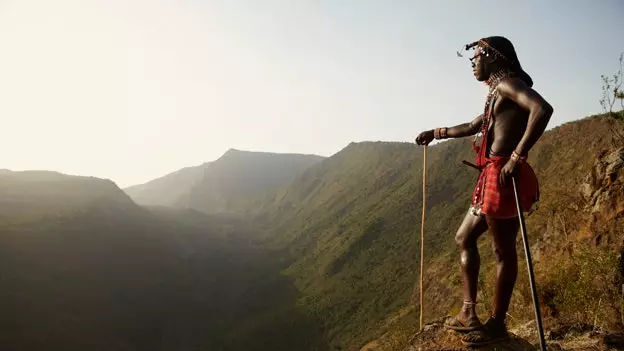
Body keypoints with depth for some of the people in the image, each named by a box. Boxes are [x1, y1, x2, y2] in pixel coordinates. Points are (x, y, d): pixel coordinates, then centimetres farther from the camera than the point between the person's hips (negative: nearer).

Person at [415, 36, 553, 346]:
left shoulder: (508, 83, -6)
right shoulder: (496, 94, 23)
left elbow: (542, 108, -25)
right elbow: (473, 126, 40)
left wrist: (517, 156, -27)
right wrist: (436, 133, 47)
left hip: (503, 178, -10)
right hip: (490, 179, 10)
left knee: (503, 250, 0)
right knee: (464, 238, 15)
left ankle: (497, 324, 13)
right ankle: (469, 314, 21)